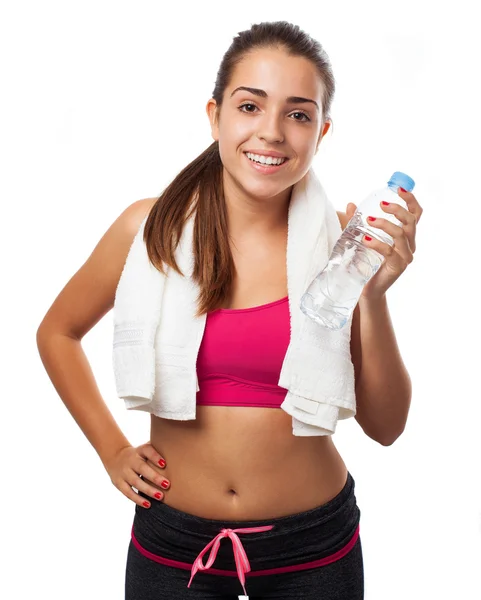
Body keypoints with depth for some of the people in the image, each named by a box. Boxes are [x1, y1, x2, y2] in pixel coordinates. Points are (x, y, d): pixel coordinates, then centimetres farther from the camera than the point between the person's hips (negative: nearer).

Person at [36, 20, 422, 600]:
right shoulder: (152, 228, -9)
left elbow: (385, 426, -7)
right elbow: (57, 333, 8)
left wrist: (373, 295, -20)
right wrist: (112, 450, 1)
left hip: (313, 547, 1)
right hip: (172, 546, 0)